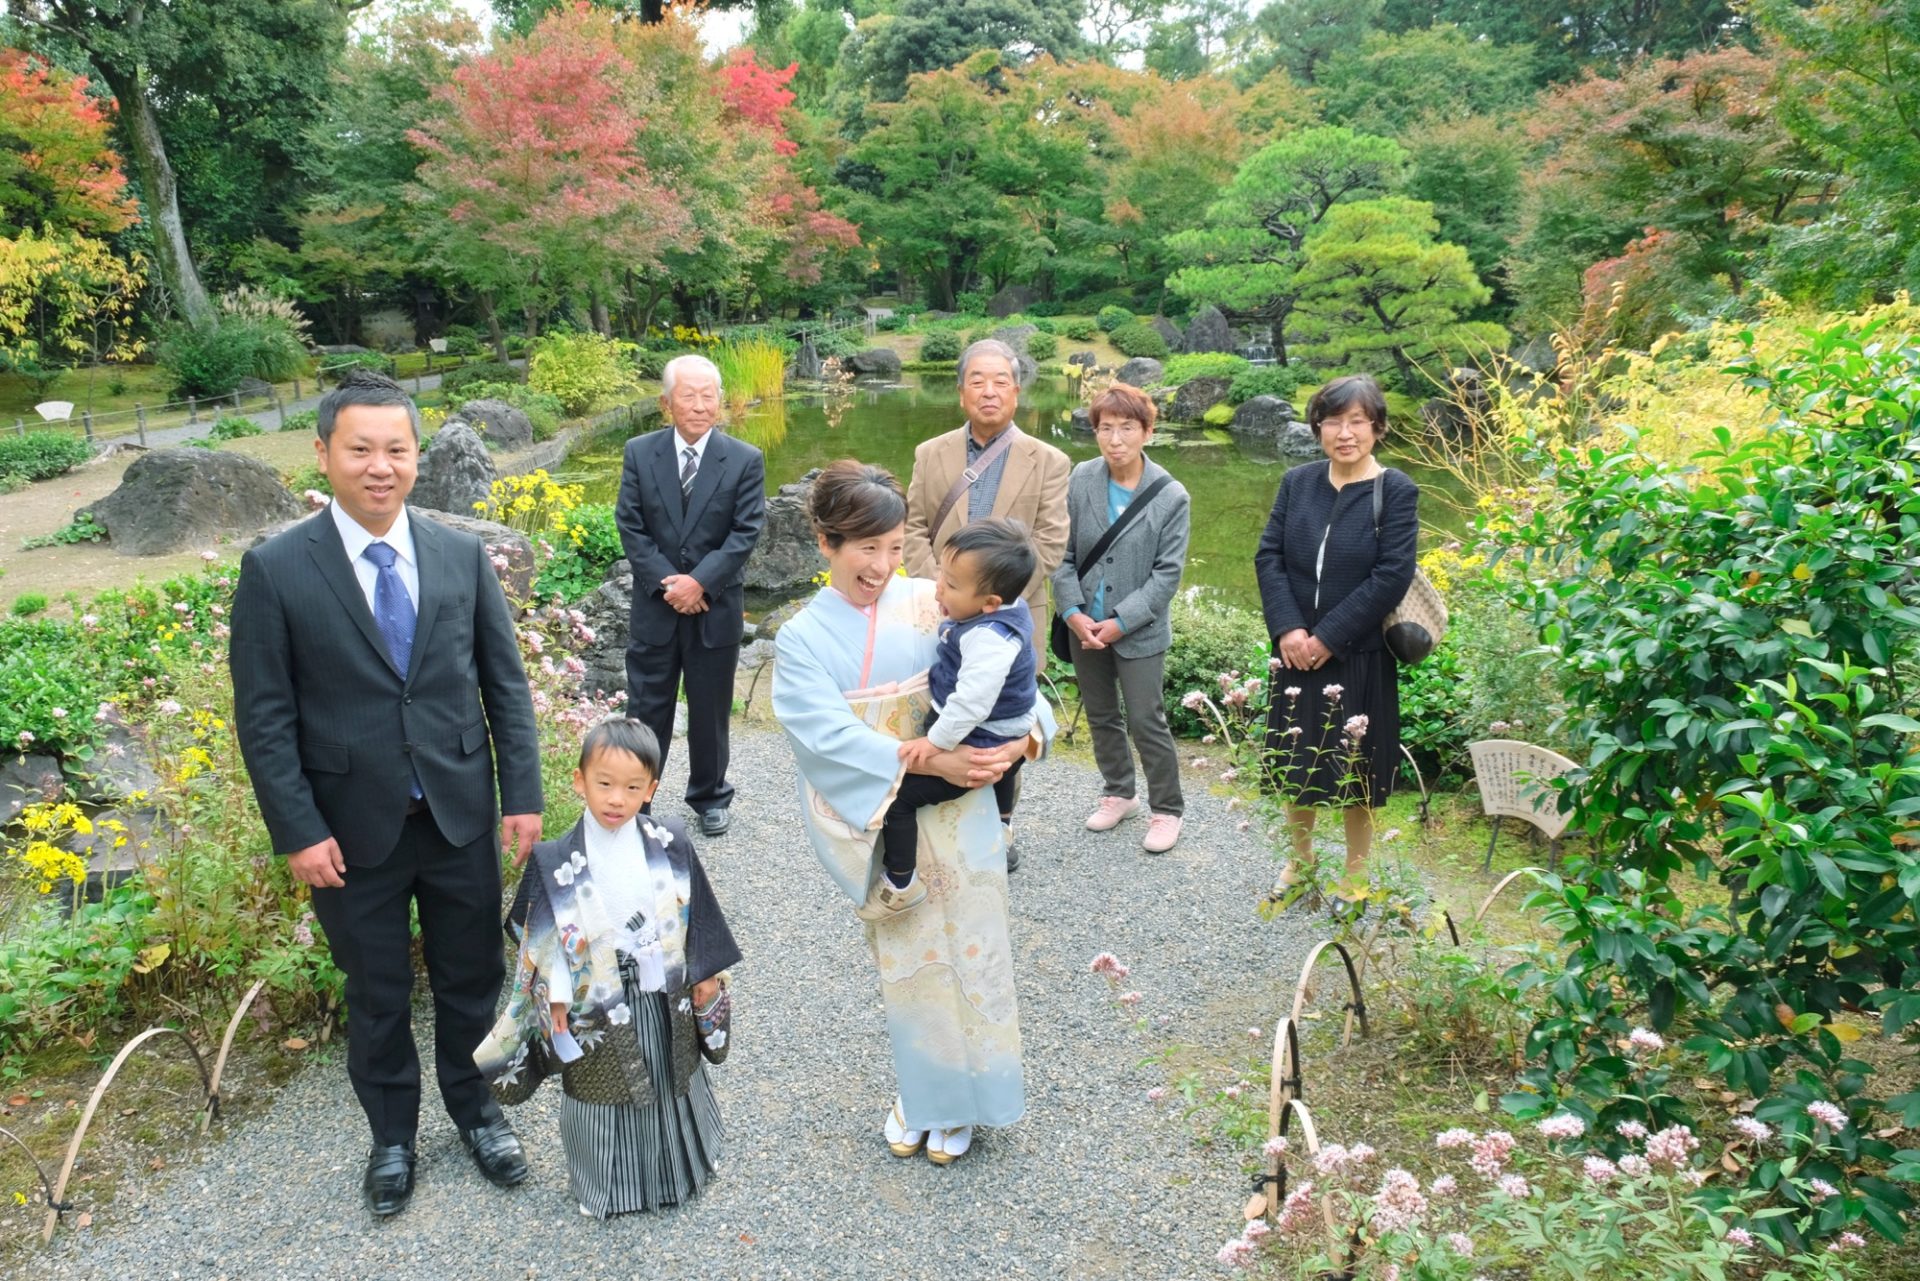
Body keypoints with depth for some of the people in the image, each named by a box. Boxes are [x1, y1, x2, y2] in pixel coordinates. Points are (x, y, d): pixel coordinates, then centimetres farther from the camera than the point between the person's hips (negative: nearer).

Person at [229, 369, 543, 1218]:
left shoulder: (462, 555, -2)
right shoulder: (276, 570, -9)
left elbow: (506, 682, 2)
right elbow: (264, 717, -7)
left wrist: (523, 793, -1)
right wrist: (297, 832, -10)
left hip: (460, 816, 2)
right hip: (352, 829, -2)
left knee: (471, 979, 16)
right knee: (376, 995, 15)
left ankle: (475, 1111, 40)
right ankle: (392, 1136, 38)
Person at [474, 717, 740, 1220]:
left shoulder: (671, 847, -10)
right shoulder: (558, 862, -15)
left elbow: (697, 920, 0)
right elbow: (545, 943, -8)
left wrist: (705, 977, 3)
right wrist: (557, 1003, -7)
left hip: (665, 1002, 2)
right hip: (597, 1011, -2)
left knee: (671, 1082, 22)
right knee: (604, 1090, 14)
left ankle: (679, 1159, 48)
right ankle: (608, 1181, 38)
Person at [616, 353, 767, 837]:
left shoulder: (745, 460, -5)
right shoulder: (639, 453, -1)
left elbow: (745, 533, -9)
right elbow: (630, 526, -3)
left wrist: (699, 581, -17)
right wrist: (667, 583, -13)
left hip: (716, 607, 0)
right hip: (655, 606, 1)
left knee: (710, 711, 12)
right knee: (646, 709, 7)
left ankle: (709, 796, 31)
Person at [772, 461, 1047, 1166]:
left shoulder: (932, 605, -4)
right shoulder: (802, 639, -4)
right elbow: (830, 736, -16)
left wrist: (1023, 737, -26)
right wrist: (929, 761, -25)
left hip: (958, 814, 0)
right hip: (878, 819, 0)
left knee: (967, 950, 9)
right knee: (905, 959, 13)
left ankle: (958, 1098, 32)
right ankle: (918, 1091, 38)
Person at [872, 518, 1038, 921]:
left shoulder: (989, 638, -33)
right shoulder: (1003, 613, -4)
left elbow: (971, 701, -37)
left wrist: (936, 742, -30)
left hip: (980, 747, -10)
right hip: (1007, 740, 10)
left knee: (897, 793, -11)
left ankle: (901, 884, 2)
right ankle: (1000, 822, 71)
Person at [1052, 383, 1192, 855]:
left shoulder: (1171, 497, -12)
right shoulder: (1079, 481, -6)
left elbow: (1167, 573, -11)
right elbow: (1062, 553, -2)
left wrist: (1121, 622, -16)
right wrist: (1072, 612, -12)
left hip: (1139, 632, -3)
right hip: (1084, 626, 4)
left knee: (1146, 723, 2)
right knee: (1101, 718, 18)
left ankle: (1167, 810, 21)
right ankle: (1119, 793, 38)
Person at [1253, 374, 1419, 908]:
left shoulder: (1396, 491, -8)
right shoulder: (1297, 482, 3)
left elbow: (1392, 577, -15)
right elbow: (1269, 556, 0)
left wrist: (1328, 638, -17)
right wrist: (1288, 628, -14)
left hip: (1360, 656, -3)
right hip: (1296, 651, 4)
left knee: (1356, 766, 9)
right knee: (1294, 760, 14)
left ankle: (1355, 875, 28)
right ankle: (1300, 858, 36)